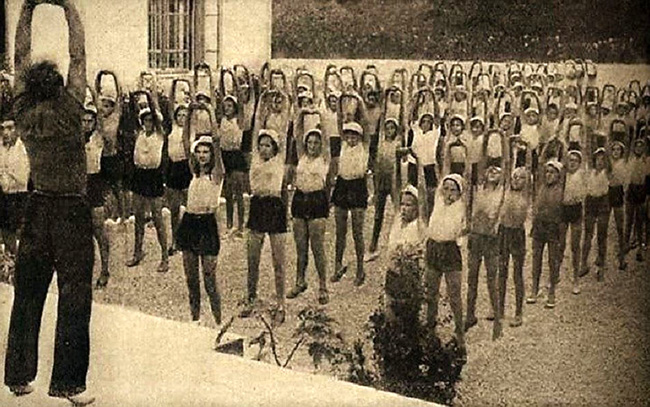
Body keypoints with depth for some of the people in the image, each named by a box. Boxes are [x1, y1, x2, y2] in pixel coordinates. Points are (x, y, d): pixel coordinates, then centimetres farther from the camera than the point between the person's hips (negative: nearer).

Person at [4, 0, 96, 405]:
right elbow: (79, 56, -8)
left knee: (28, 293, 12)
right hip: (73, 209, -5)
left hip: (37, 208, 5)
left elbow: (22, 56, 6)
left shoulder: (23, 113, -2)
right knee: (74, 296, 0)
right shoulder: (68, 111, -12)